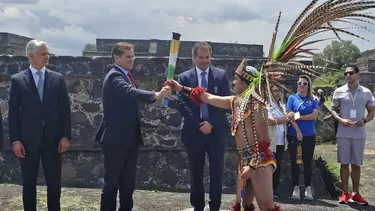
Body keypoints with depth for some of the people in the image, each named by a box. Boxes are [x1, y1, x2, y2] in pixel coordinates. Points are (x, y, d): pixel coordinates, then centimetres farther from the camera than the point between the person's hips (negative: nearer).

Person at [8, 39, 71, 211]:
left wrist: (66, 136, -3)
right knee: (29, 183, 9)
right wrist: (15, 140, -7)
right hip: (28, 140, -1)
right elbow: (13, 112, -1)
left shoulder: (58, 78, 5)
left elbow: (65, 109, 4)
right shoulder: (17, 80, 1)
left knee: (54, 182, 6)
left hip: (53, 139, 1)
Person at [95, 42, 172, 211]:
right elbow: (131, 92, -34)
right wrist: (156, 95, -46)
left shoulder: (126, 75, 14)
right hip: (115, 138, -9)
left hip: (130, 137, 9)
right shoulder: (114, 76, -15)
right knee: (112, 181, -1)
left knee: (128, 181, 13)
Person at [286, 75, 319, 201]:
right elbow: (289, 116, -5)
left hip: (309, 136, 1)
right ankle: (296, 188, 13)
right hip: (293, 135, -1)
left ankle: (308, 189, 14)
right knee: (294, 162, 5)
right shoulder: (292, 98, 3)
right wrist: (298, 131, -13)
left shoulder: (313, 100, 6)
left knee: (308, 162, 6)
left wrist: (298, 117, -14)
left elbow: (314, 116, -8)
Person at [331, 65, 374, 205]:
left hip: (359, 134, 1)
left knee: (356, 164, 8)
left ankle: (355, 193, 17)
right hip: (343, 134, -1)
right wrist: (341, 120, -13)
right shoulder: (339, 91, 1)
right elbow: (333, 110, 6)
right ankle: (345, 193, 12)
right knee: (344, 163, 4)